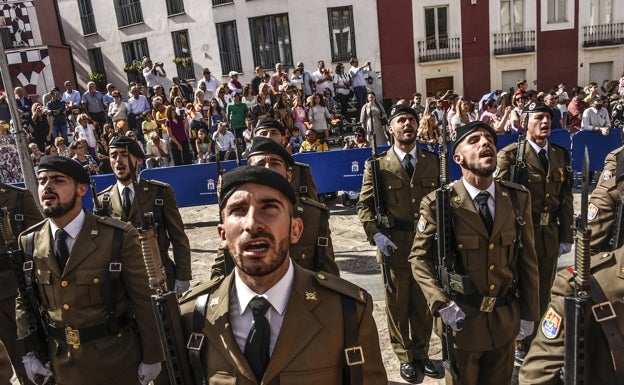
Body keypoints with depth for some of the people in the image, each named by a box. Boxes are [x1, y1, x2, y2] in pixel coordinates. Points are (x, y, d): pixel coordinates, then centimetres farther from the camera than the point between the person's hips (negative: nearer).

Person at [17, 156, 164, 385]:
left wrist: (151, 357, -8)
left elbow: (143, 301, -12)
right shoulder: (28, 242, -2)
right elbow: (24, 300, 9)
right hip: (62, 364, 4)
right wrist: (27, 352, 3)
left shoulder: (119, 237, -16)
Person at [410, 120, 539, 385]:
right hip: (460, 318, -3)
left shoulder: (518, 198, -4)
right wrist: (441, 304, -19)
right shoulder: (438, 204, -16)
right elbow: (419, 258, -8)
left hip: (506, 319, 3)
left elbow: (527, 259, 2)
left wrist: (528, 313, 5)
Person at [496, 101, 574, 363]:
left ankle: (535, 341, 38)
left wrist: (566, 237, 6)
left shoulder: (561, 155, 7)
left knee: (543, 293, 18)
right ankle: (517, 346, 30)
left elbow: (566, 200, 8)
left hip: (550, 235, 5)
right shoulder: (509, 155, -11)